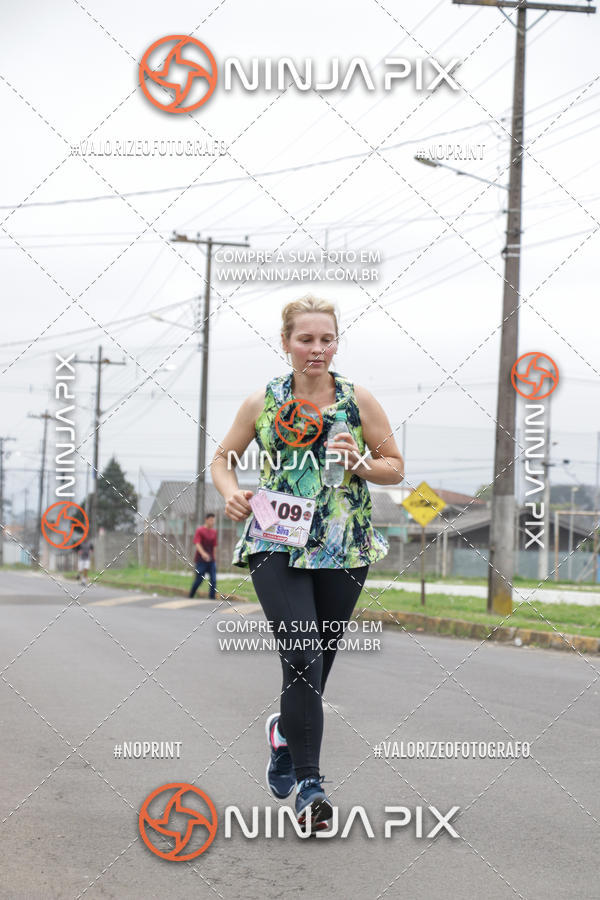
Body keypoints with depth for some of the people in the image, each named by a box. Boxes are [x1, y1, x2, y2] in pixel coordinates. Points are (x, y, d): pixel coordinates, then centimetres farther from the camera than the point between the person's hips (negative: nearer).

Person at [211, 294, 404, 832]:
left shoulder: (359, 400, 3)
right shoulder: (262, 403, 4)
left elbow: (396, 467, 9)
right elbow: (223, 457, 14)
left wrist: (359, 464, -12)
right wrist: (231, 493, -7)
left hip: (344, 550, 2)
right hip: (277, 545, -2)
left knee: (316, 664, 10)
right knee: (302, 657, -16)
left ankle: (286, 729, 43)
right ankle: (309, 784, -10)